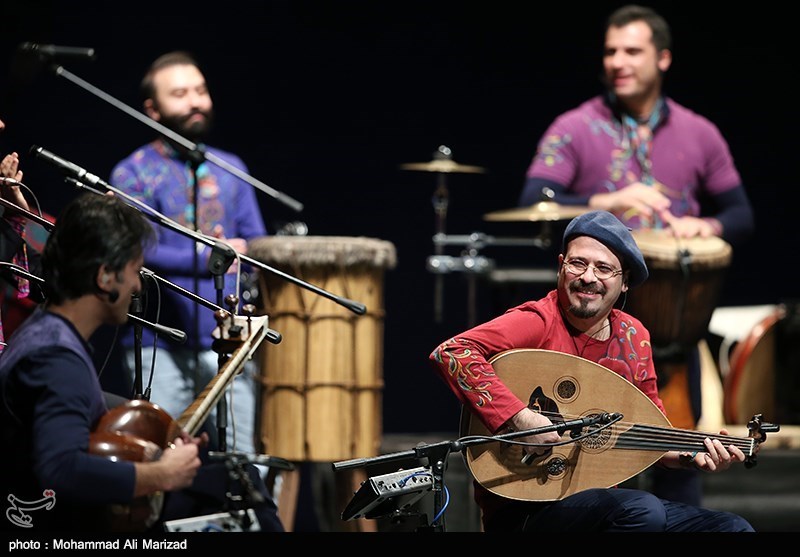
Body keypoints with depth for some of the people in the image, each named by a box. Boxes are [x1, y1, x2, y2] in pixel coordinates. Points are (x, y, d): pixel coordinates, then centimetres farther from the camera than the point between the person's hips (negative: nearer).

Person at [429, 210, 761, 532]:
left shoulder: (633, 337, 9)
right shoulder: (540, 323, -12)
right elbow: (450, 353, -27)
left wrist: (694, 456, -2)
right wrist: (518, 419, -32)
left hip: (601, 503, 7)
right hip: (521, 511, -7)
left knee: (734, 530, -2)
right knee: (644, 511, -33)